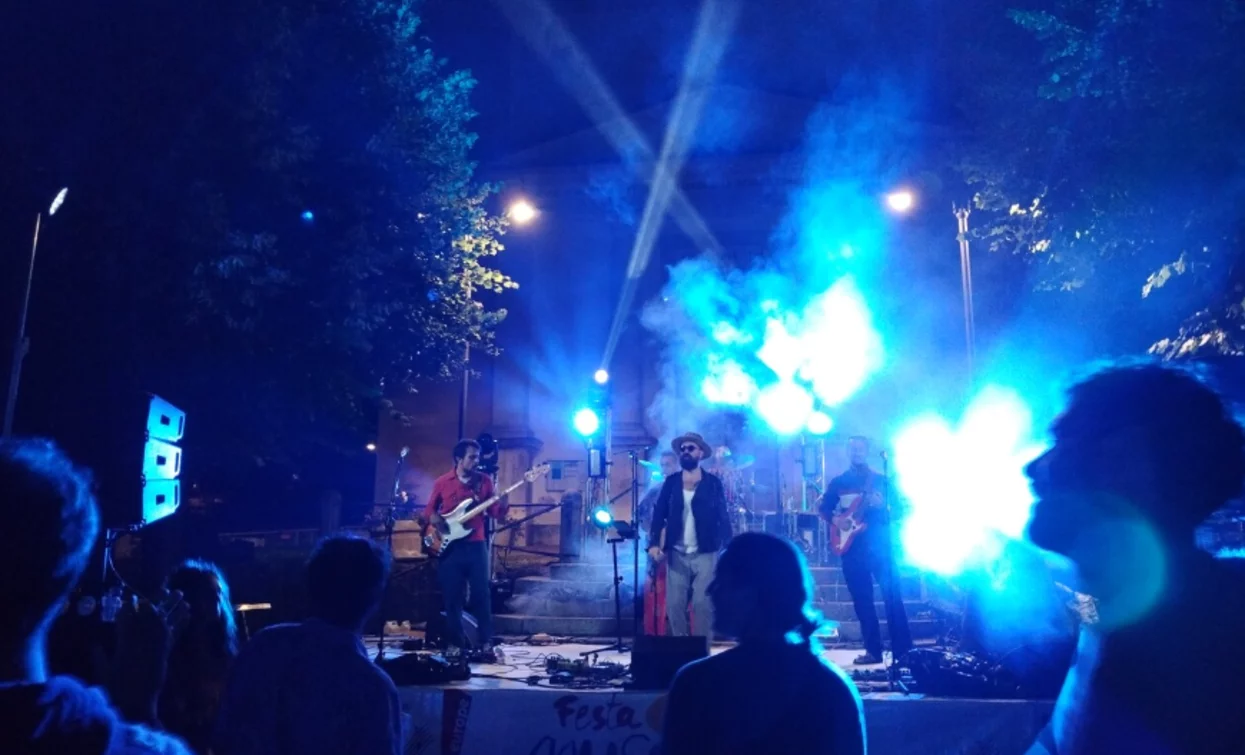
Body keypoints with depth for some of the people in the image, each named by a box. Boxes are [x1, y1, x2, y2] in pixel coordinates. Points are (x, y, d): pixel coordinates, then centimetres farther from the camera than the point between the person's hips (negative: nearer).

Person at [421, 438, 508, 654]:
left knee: (481, 594, -1)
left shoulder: (484, 481, 4)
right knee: (451, 596, 4)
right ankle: (454, 642, 13)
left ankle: (487, 641, 6)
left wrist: (503, 501, -18)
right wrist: (434, 520, -9)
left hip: (476, 545, 0)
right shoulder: (442, 482, 3)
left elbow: (496, 513, 2)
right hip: (450, 545, 0)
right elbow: (429, 509, 12)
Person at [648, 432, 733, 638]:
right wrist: (654, 543, -10)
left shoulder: (713, 483, 3)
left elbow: (723, 517, 1)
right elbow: (658, 514, 4)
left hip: (705, 554, -2)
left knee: (702, 605, -6)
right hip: (676, 554, 2)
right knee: (674, 605, 2)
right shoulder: (670, 483, 9)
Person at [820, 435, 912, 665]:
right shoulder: (838, 482, 11)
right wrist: (835, 519, -6)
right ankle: (873, 650, 11)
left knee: (892, 595, -7)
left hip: (880, 545, -2)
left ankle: (903, 649, -2)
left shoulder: (881, 480, 7)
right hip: (852, 547, 2)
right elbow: (824, 508, 13)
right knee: (862, 601, 4)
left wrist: (882, 506, -17)